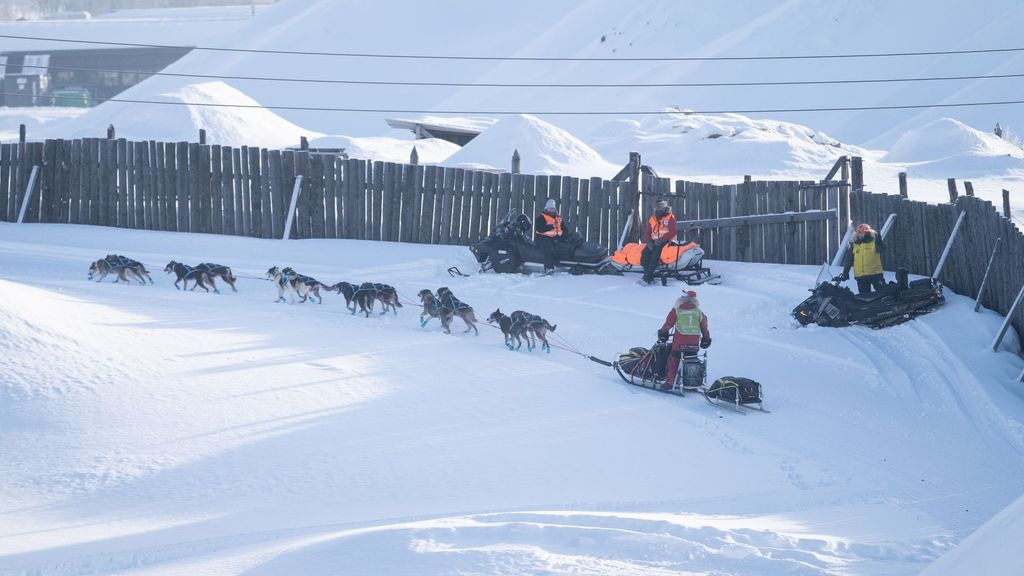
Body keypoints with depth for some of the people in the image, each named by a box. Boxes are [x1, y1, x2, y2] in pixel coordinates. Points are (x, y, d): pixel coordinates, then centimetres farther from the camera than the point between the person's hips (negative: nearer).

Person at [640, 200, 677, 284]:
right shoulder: (652, 219, 17)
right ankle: (650, 277, -25)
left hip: (666, 241, -5)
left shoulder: (670, 217, 2)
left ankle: (646, 278, -36)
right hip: (653, 242, 5)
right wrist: (649, 242, -7)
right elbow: (647, 232, 14)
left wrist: (661, 240, -18)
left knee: (655, 254, -33)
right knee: (645, 253, -24)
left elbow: (672, 232, -8)